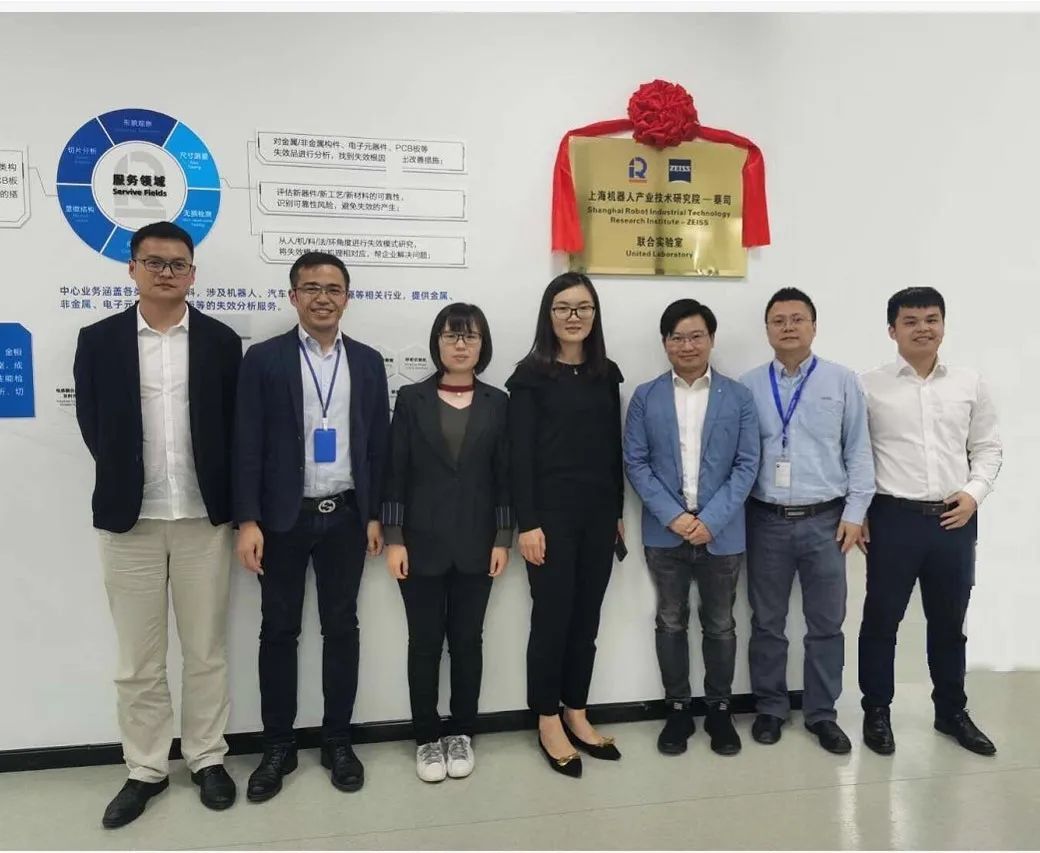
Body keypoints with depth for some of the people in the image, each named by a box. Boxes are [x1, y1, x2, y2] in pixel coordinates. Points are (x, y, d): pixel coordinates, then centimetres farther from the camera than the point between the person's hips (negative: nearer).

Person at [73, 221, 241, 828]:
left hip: (204, 518, 0)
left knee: (206, 652, 11)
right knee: (138, 659, 11)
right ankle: (146, 769, 27)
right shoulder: (99, 340, 3)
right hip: (129, 519, 1)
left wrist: (234, 506, 0)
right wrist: (126, 483, 3)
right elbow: (93, 426, 5)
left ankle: (207, 759, 27)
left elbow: (236, 428, 2)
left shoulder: (221, 341, 1)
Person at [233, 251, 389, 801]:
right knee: (279, 631, 9)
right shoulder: (264, 359, -2)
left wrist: (375, 515, 3)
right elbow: (247, 444, -5)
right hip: (284, 517, -1)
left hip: (346, 516, 2)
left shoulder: (367, 362, 5)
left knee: (341, 628, 10)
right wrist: (248, 520, -11)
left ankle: (337, 740, 25)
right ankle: (278, 746, 24)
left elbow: (378, 443, 6)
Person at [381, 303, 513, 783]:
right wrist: (393, 539, -7)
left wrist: (503, 539, -2)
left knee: (467, 640, 9)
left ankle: (462, 734, 26)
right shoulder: (412, 399, 0)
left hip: (475, 543, 1)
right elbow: (395, 473, -2)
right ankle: (427, 738, 22)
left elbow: (504, 476, 3)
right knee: (424, 642, 7)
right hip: (422, 542, -1)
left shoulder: (496, 404, 4)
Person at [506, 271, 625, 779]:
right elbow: (520, 454, -9)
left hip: (598, 513, 5)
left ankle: (576, 715, 27)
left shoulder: (607, 375, 10)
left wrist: (619, 512, 10)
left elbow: (614, 448, 11)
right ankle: (548, 722, 19)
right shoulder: (531, 375, -5)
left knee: (587, 615, 12)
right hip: (552, 513, -5)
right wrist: (527, 523, -14)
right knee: (552, 616, 3)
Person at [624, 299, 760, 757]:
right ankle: (677, 709, 26)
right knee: (671, 623, 11)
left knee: (720, 625, 11)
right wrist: (672, 515, -13)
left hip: (721, 532, 0)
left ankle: (720, 710, 28)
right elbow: (635, 463, -2)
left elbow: (747, 465, -3)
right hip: (664, 531, 1)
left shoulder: (738, 397, 1)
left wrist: (712, 520, -13)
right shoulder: (645, 397, 2)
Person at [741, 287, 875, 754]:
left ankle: (822, 714, 26)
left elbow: (858, 452, 2)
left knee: (826, 624, 10)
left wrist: (855, 513, -2)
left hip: (825, 521, 0)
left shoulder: (842, 381, 2)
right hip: (766, 521, 0)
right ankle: (769, 708, 27)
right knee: (767, 623, 11)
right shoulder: (748, 386, 2)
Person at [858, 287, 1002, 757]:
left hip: (955, 519, 3)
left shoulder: (970, 384, 7)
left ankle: (951, 711, 34)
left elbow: (988, 448, 11)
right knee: (881, 619, 7)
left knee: (949, 622, 16)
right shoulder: (869, 386, -3)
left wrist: (974, 492, -4)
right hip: (893, 518, -3)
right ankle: (876, 711, 24)